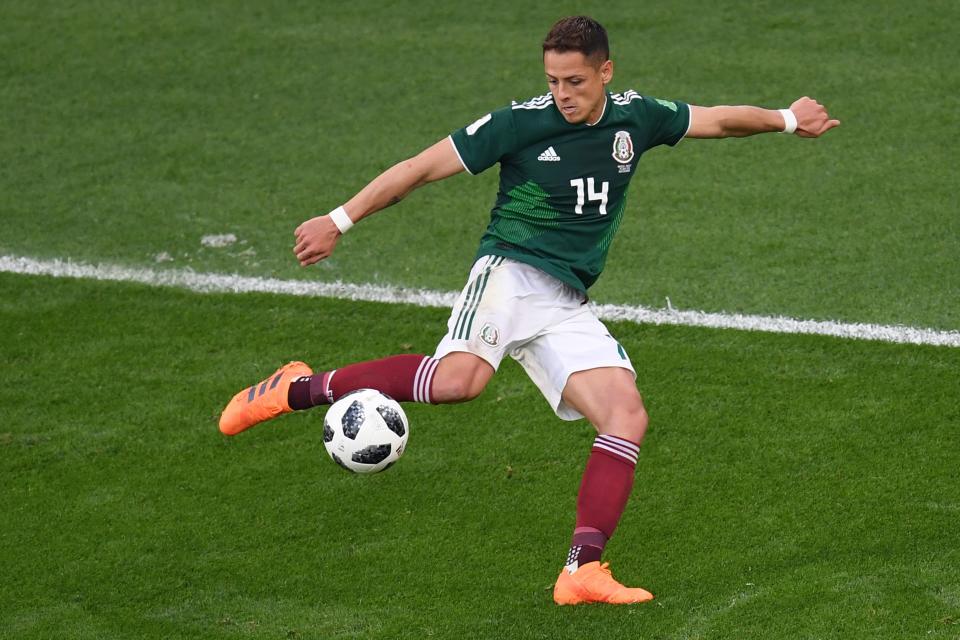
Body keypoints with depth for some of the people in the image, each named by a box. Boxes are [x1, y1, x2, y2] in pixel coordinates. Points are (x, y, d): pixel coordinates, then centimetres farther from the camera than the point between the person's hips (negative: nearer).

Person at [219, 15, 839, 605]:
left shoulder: (634, 117, 8)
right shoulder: (521, 123, -6)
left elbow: (715, 119, 26)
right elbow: (420, 168, -4)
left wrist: (785, 118, 33)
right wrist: (340, 221, -6)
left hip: (568, 307, 6)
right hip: (510, 272, -5)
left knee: (628, 417, -15)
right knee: (459, 378, -35)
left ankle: (582, 570, -19)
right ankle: (300, 389, -22)